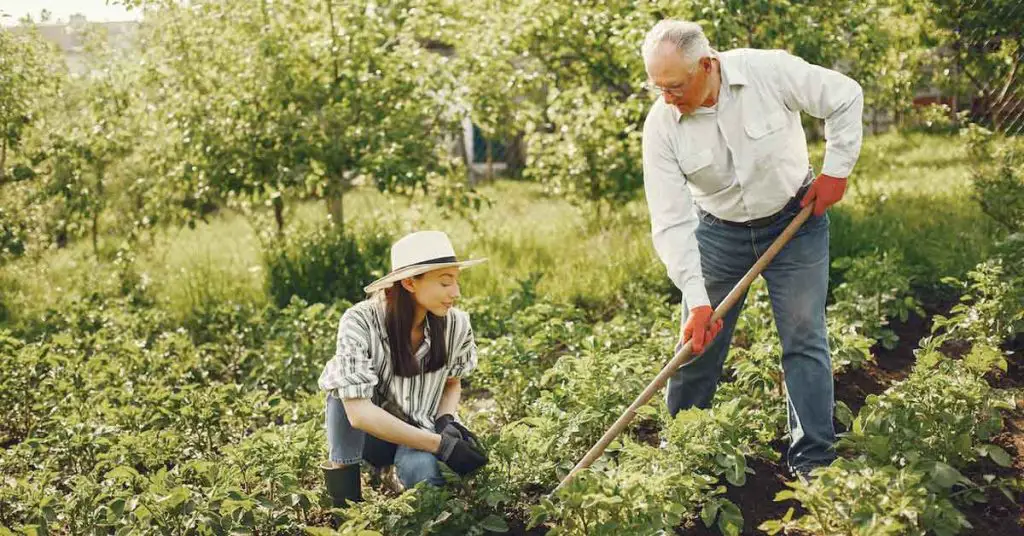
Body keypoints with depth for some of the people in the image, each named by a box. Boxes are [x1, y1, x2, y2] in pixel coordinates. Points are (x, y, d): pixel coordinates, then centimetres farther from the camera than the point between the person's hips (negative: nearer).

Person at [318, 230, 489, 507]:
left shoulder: (456, 324, -13)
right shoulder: (360, 322, -25)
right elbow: (358, 412, -31)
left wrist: (446, 421, -15)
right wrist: (441, 444, -33)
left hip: (421, 433, 1)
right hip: (368, 433, -1)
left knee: (422, 470, -33)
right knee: (347, 381, -31)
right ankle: (343, 495, -19)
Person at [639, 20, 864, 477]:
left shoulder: (770, 71, -24)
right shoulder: (661, 125, -20)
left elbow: (846, 97, -8)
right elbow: (671, 223, -22)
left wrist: (836, 169, -10)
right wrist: (697, 300, -29)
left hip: (795, 220, -1)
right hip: (718, 231, 1)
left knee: (804, 340, -1)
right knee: (697, 343, 4)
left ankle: (813, 463, 8)